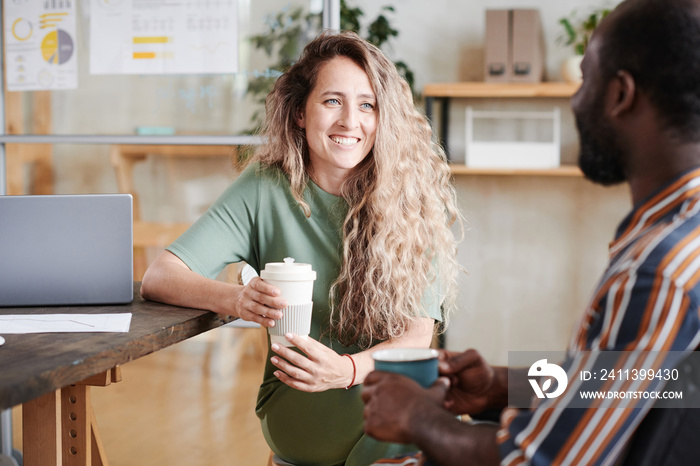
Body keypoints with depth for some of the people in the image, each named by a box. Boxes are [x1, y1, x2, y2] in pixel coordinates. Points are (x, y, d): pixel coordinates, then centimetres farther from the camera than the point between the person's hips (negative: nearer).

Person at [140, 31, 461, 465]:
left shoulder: (414, 197, -3)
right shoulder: (265, 190, -3)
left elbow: (418, 335, -8)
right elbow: (159, 277, -9)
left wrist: (347, 370, -29)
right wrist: (237, 299, -30)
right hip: (296, 398, -2)